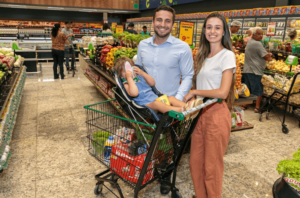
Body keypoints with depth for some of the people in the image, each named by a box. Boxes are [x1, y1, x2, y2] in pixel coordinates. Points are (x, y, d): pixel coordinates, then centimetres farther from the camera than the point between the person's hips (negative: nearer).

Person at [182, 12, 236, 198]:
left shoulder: (227, 55, -9)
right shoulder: (203, 55, 13)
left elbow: (222, 92, -17)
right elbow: (201, 83, 11)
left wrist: (195, 92, -9)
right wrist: (192, 98, -4)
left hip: (217, 114, -6)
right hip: (201, 113, 7)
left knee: (212, 165, 8)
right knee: (196, 161, 14)